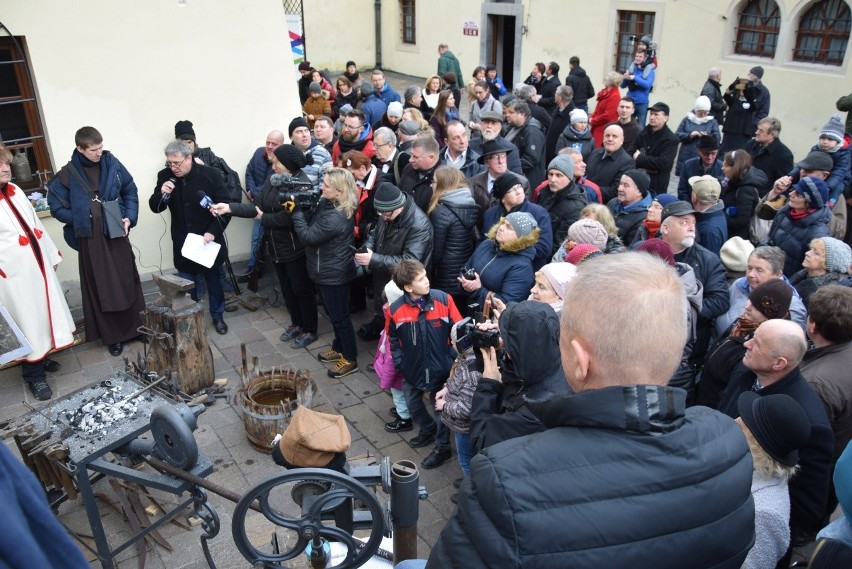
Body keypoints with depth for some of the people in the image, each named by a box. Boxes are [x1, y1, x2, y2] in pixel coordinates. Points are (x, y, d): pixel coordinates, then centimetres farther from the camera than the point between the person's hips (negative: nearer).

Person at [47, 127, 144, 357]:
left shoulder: (112, 164, -2)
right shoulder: (67, 174, -7)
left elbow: (131, 191, 8)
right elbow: (56, 207, 0)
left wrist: (129, 217, -4)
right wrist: (81, 220, -10)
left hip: (117, 234, 2)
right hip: (91, 240, -2)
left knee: (128, 282, 11)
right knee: (102, 289, 6)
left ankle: (138, 328, 25)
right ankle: (113, 336, 16)